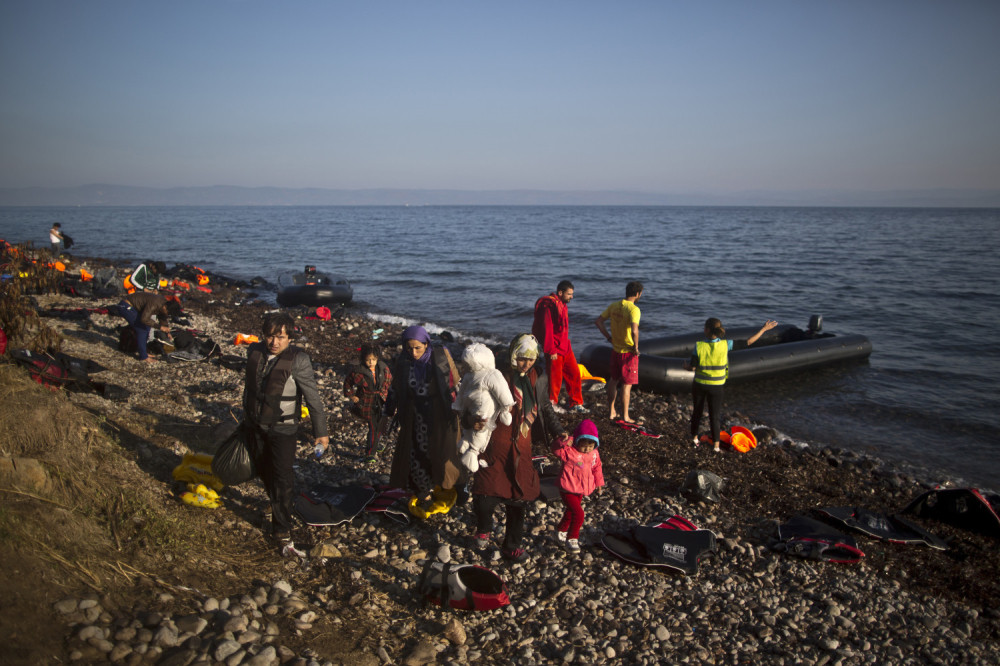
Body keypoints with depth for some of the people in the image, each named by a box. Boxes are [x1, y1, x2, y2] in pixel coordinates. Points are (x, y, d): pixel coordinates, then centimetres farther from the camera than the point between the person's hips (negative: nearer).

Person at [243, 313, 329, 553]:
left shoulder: (298, 359, -18)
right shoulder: (254, 352, -1)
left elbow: (313, 397, -14)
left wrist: (320, 431, -11)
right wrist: (245, 417, 23)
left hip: (283, 429, -5)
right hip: (255, 426, 6)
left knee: (283, 479, -6)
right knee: (264, 470, 19)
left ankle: (282, 533, 4)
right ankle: (278, 505, 45)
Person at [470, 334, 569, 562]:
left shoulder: (538, 380, 5)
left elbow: (545, 409, 16)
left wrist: (558, 431, 2)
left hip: (522, 448, 4)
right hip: (495, 446, -4)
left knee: (519, 498, 9)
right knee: (486, 495, -8)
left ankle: (511, 546, 30)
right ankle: (484, 529, 28)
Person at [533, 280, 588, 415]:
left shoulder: (562, 305, 13)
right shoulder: (548, 306, -18)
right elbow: (547, 329, -20)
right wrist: (551, 350, -20)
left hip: (565, 347, 9)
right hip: (554, 350, -9)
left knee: (574, 373, 8)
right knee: (555, 377, 2)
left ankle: (576, 404, 17)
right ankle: (552, 403, 21)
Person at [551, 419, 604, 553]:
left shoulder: (594, 454, 0)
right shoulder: (570, 451, -20)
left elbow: (597, 468, 15)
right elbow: (556, 450, -30)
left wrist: (598, 483, 22)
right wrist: (563, 443, -48)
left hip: (581, 490, 8)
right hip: (568, 490, -7)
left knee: (571, 512, 25)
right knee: (578, 513, -17)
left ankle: (561, 530, 49)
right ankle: (571, 539, 0)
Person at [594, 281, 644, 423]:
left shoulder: (614, 306, 1)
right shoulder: (633, 309, -20)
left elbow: (598, 321, 6)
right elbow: (634, 331, -34)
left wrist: (609, 337, 10)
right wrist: (636, 347, -19)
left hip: (615, 349, 7)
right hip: (628, 351, -7)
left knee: (613, 380, 20)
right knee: (627, 384, 3)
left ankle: (612, 412, 28)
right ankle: (625, 417, 12)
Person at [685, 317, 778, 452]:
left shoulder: (699, 346, -20)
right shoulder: (726, 345, -18)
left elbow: (692, 367, -14)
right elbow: (748, 342, -11)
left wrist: (686, 365, 9)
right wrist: (764, 329, -2)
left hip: (699, 384, 0)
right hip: (716, 386, 0)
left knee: (697, 411, 20)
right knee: (714, 416, 11)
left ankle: (694, 437, 32)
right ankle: (716, 445, 12)